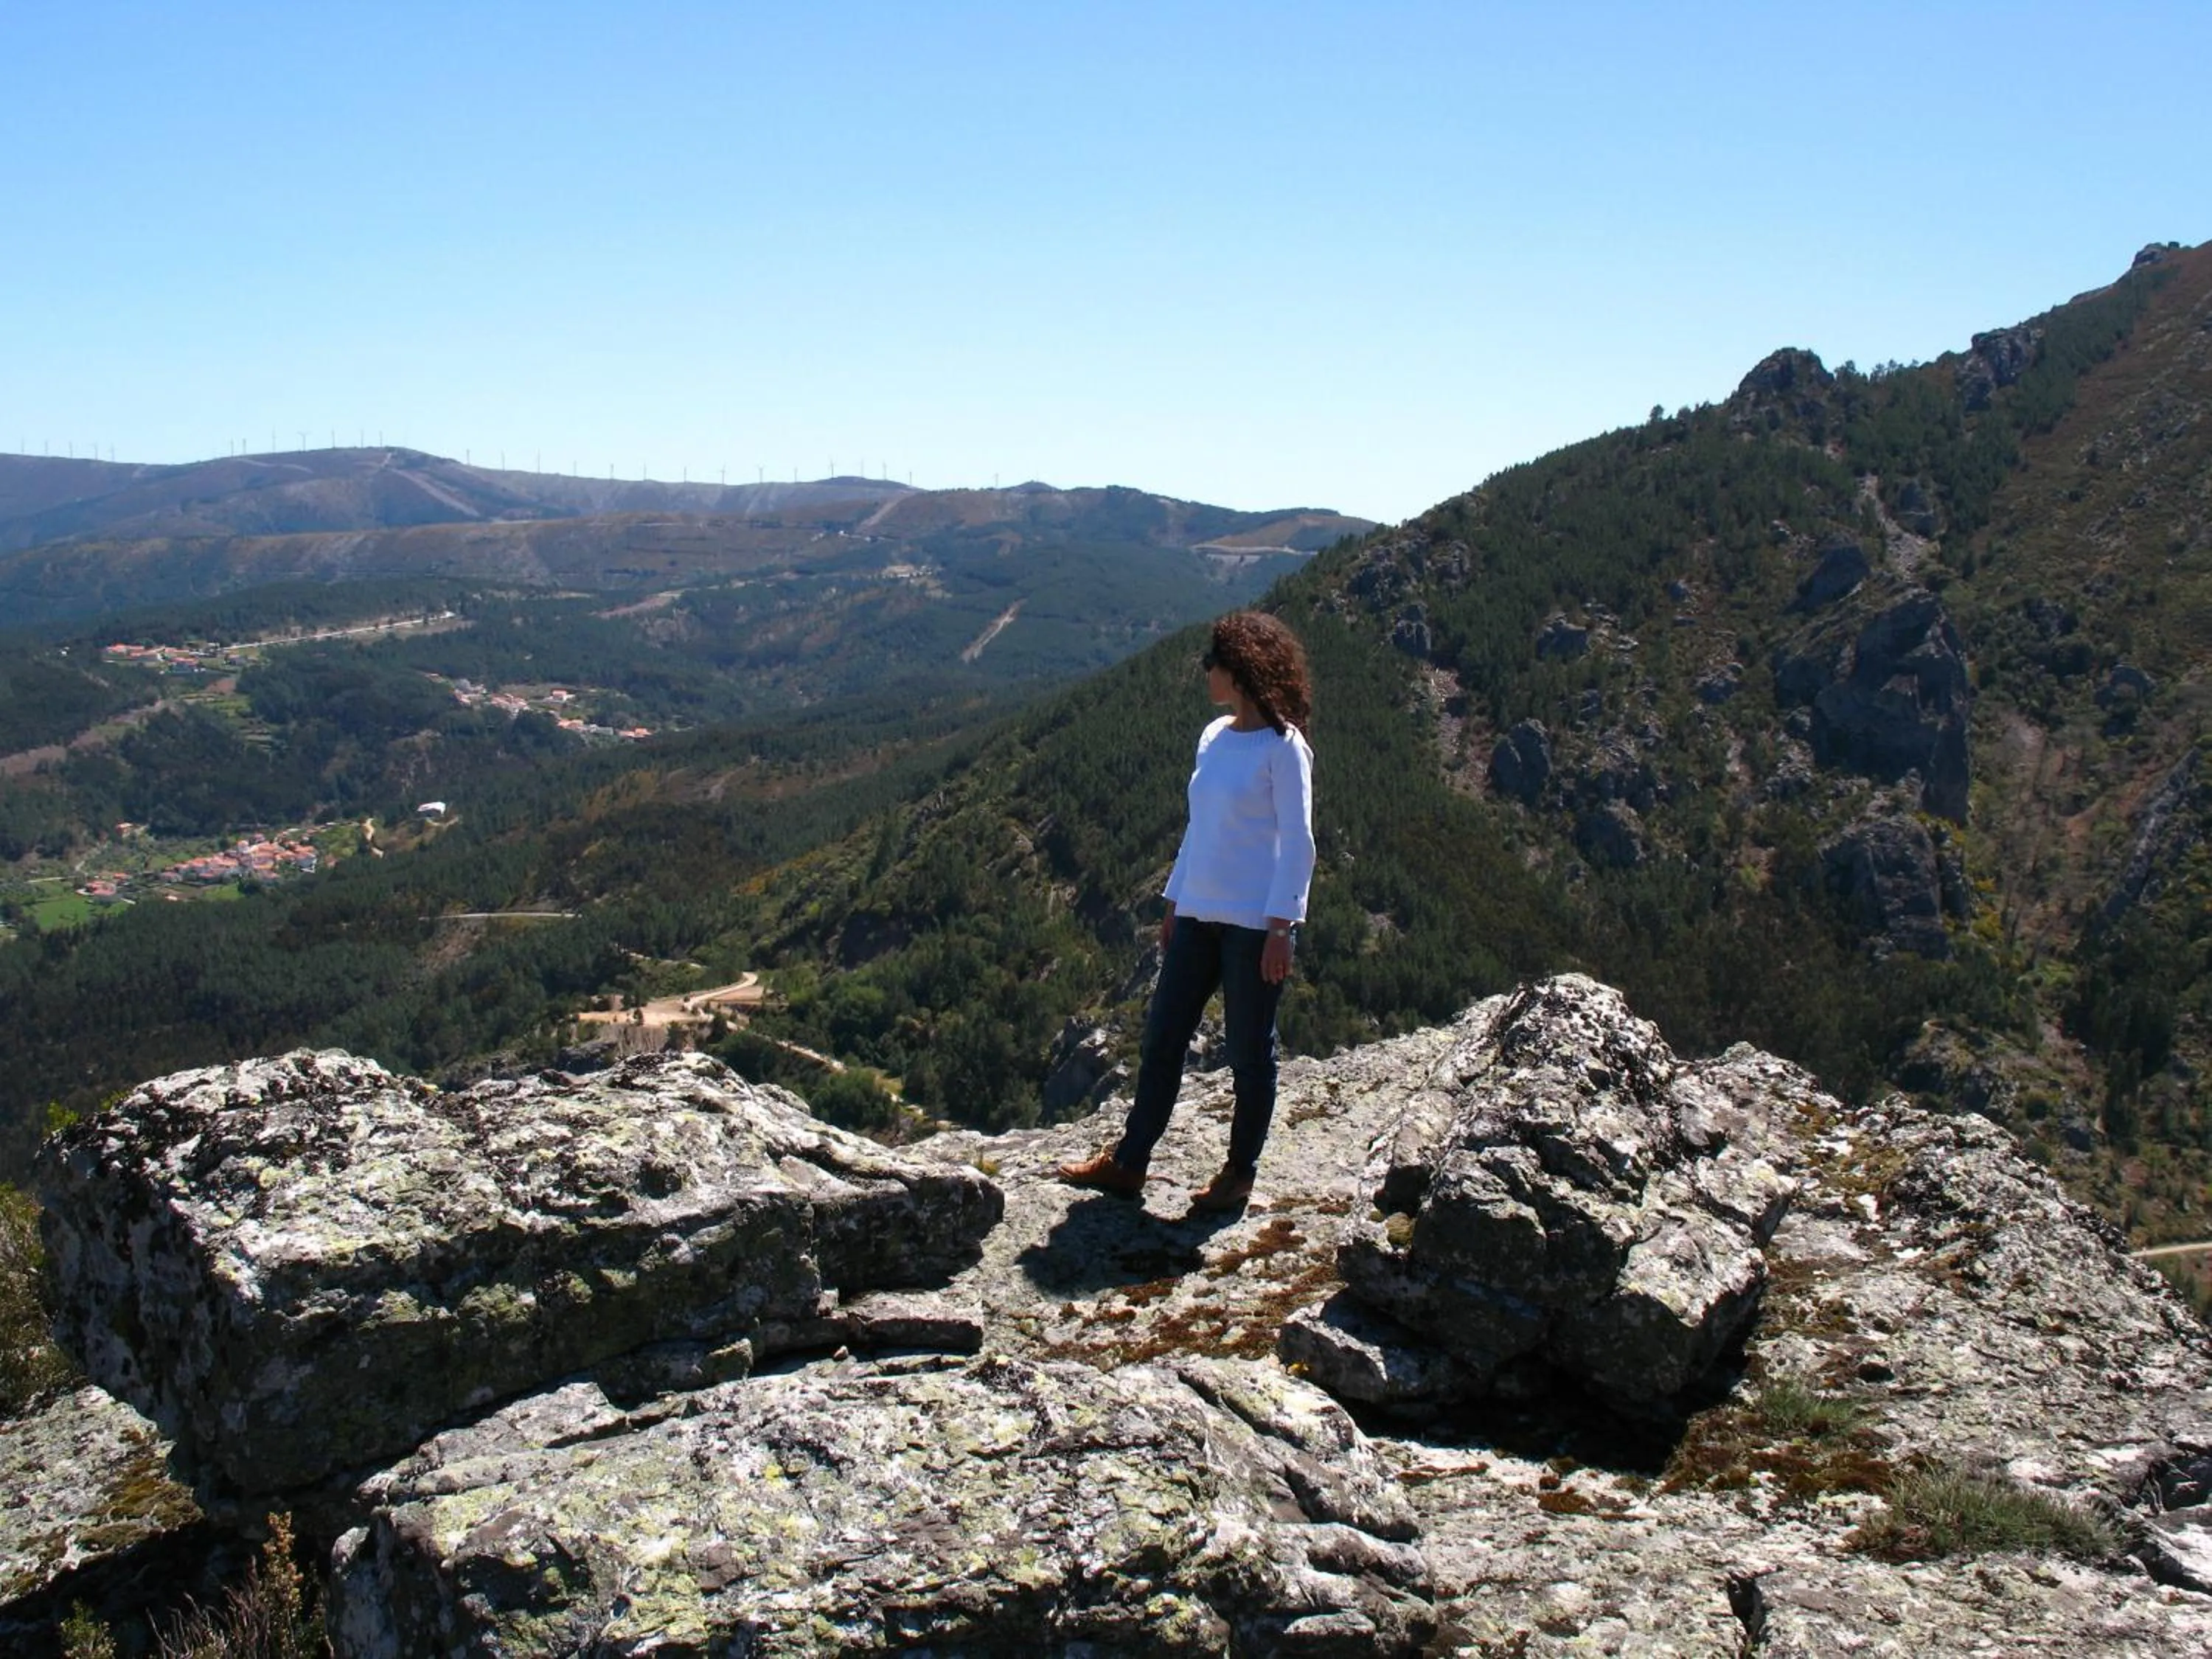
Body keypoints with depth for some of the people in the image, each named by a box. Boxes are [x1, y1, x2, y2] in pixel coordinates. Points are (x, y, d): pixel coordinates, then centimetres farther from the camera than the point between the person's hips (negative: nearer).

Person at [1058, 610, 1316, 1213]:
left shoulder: (1283, 747, -12)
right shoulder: (1213, 738, 10)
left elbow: (1297, 843, -13)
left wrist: (1281, 927, -17)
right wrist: (1175, 902, 18)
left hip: (1255, 924, -8)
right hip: (1199, 915, 8)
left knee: (1250, 1051, 6)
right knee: (1162, 1036, 10)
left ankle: (1239, 1174, 20)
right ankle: (1128, 1162, 20)